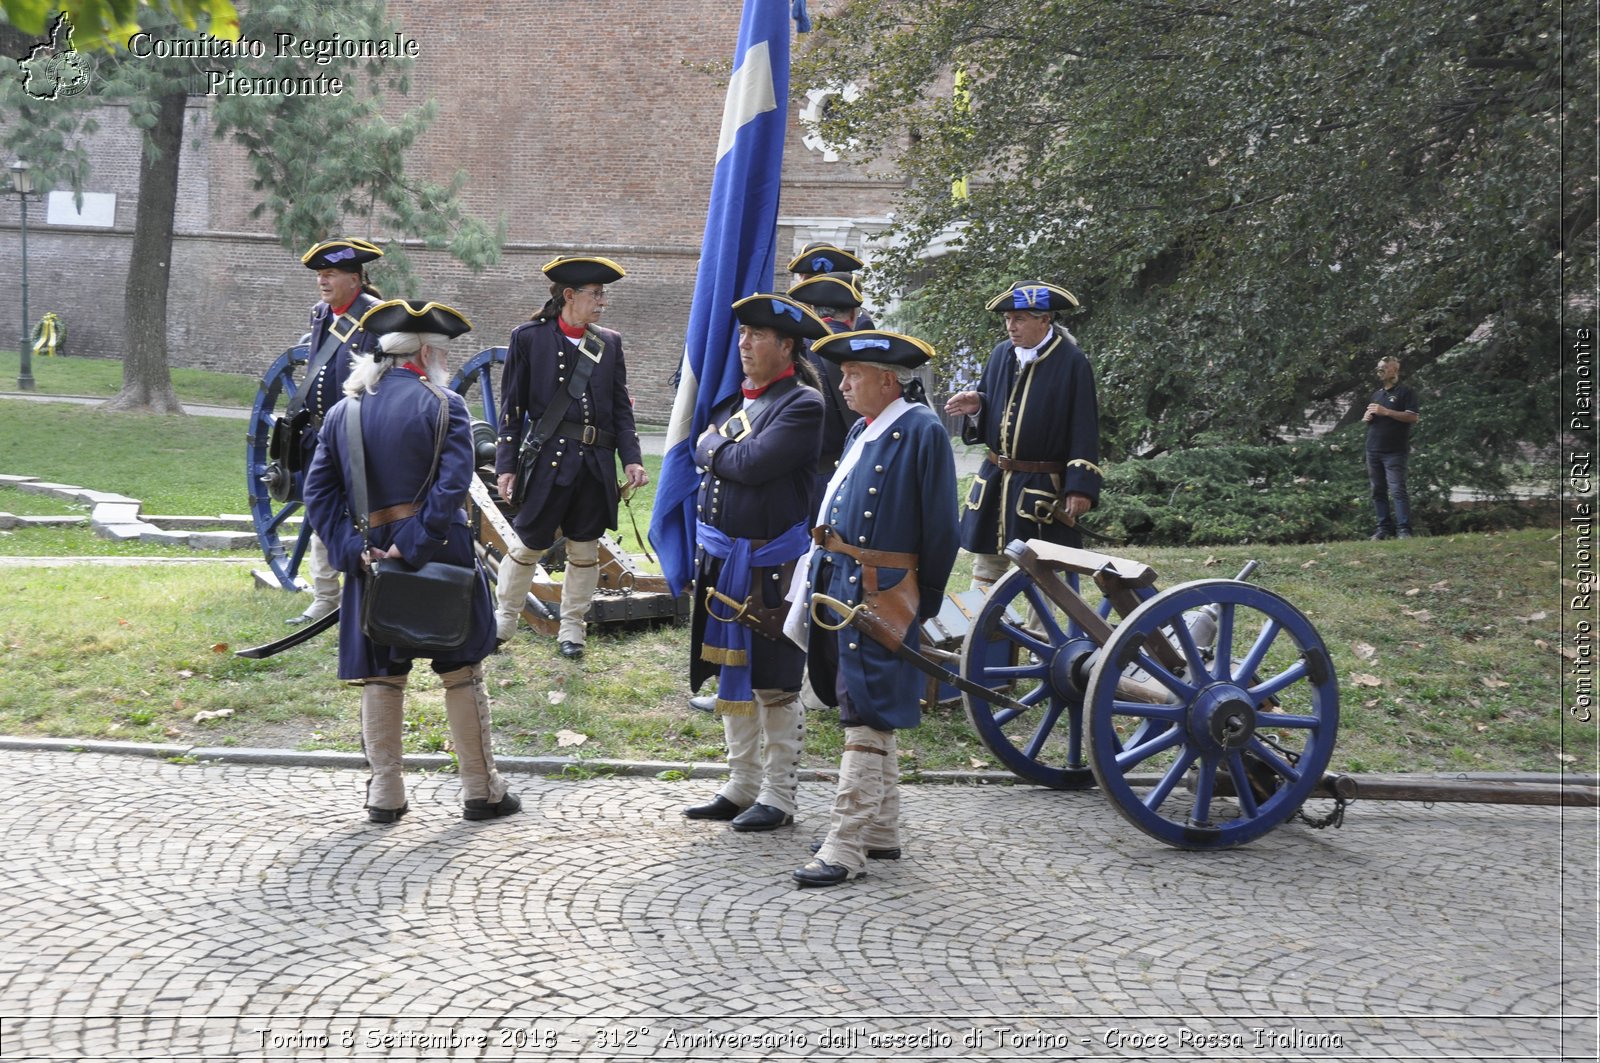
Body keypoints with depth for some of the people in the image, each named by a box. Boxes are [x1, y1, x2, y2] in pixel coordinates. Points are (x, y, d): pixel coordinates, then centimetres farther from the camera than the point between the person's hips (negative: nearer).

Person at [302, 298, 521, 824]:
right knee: (461, 673, 7)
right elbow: (452, 484, -19)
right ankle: (481, 790, 15)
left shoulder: (344, 411, 8)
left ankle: (384, 795, 15)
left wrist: (353, 548, -4)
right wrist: (414, 546, -18)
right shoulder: (442, 405, -7)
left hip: (371, 560, 4)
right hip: (438, 559, -4)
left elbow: (319, 490, 3)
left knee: (381, 676, 12)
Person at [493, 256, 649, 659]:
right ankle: (505, 618, 25)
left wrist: (631, 458, -1)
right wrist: (506, 464, -5)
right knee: (529, 543, 5)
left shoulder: (610, 343, 9)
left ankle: (572, 626, 23)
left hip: (596, 463, 3)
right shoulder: (529, 338, -1)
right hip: (548, 459, -3)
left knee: (584, 549, 10)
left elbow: (621, 407, 10)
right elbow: (512, 407, -1)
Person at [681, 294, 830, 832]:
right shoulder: (733, 397, 13)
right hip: (722, 559, 8)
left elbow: (753, 463, -22)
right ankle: (742, 786, 27)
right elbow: (702, 446, 13)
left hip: (772, 565, -8)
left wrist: (713, 449, -6)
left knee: (774, 685, 2)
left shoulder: (803, 404, -13)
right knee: (732, 679, 15)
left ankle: (778, 797, 13)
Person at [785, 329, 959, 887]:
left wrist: (923, 602, -5)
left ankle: (846, 846, -2)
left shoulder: (922, 431, -13)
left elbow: (940, 526, -11)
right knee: (869, 710, 16)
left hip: (881, 592, -9)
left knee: (867, 715, -6)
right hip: (840, 583, 9)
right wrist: (823, 572, 14)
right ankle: (882, 831, 28)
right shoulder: (864, 430, 13)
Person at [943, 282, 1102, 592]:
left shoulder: (1071, 362, -9)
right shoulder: (1001, 354, 7)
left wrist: (1080, 486, -15)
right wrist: (976, 406, -7)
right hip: (994, 483, 5)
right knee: (986, 571, 11)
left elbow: (1084, 430, -10)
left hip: (1043, 489, -5)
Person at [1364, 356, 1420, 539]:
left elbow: (1413, 417, -11)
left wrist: (1386, 412, -16)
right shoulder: (1376, 394, 21)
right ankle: (1384, 528, 10)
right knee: (1378, 491, 6)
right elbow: (1367, 418, 29)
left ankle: (1404, 529, -14)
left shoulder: (1405, 392, 0)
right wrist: (1367, 417, 4)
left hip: (1394, 451, -7)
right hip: (1373, 450, 7)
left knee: (1398, 490, -13)